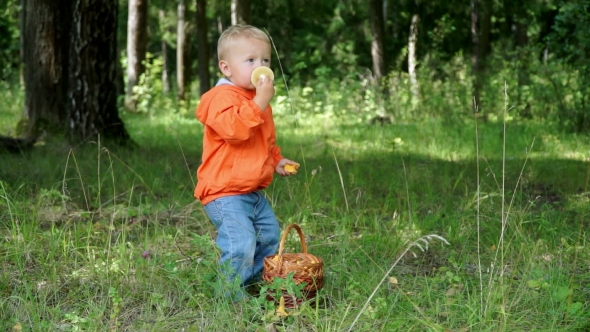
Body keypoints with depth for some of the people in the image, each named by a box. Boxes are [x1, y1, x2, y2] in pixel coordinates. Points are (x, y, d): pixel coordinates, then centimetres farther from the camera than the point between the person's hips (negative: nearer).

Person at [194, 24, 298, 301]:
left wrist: (276, 159, 16)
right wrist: (260, 102, -33)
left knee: (269, 237, 18)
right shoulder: (221, 98, -16)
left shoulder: (257, 99, 16)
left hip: (254, 192, 10)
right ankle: (232, 296, -4)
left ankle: (258, 284, 35)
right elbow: (235, 128, -34)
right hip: (225, 193, -10)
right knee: (240, 245, -20)